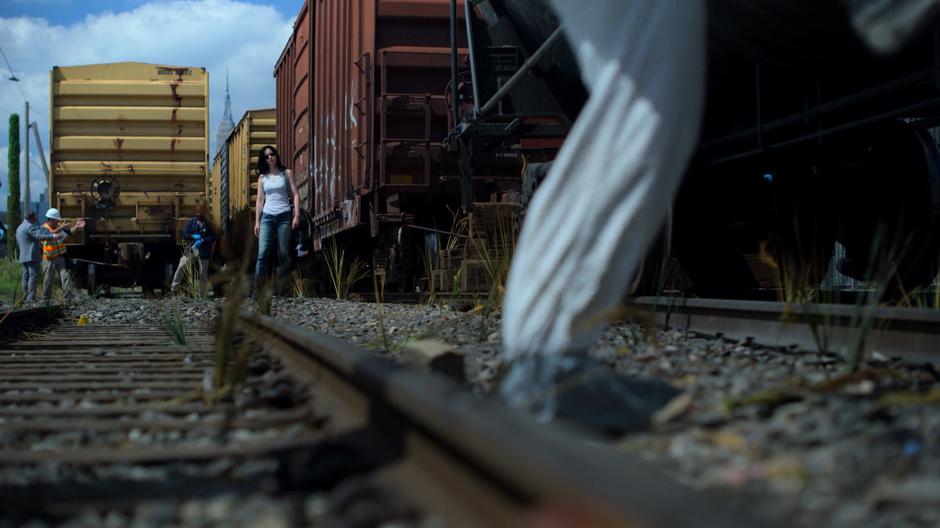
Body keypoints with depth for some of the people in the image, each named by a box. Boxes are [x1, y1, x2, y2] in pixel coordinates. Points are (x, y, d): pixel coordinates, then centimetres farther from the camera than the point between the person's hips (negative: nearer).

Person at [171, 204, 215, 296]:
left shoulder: (208, 225, 3)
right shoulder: (191, 222, 6)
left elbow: (212, 237, -4)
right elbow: (185, 235, 1)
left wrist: (203, 241, -19)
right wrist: (193, 236, -16)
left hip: (203, 252, 0)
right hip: (191, 249, 0)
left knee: (203, 274, 5)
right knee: (181, 267, -15)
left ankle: (202, 295, 13)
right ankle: (173, 288, -10)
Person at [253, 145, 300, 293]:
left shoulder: (287, 174, 6)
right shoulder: (262, 177, 12)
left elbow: (295, 195, 2)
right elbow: (260, 200, 13)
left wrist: (297, 215, -8)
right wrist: (257, 222, 7)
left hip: (284, 216, -1)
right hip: (267, 216, 1)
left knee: (283, 253, -2)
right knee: (263, 252, -9)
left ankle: (279, 289, 2)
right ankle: (257, 289, -11)